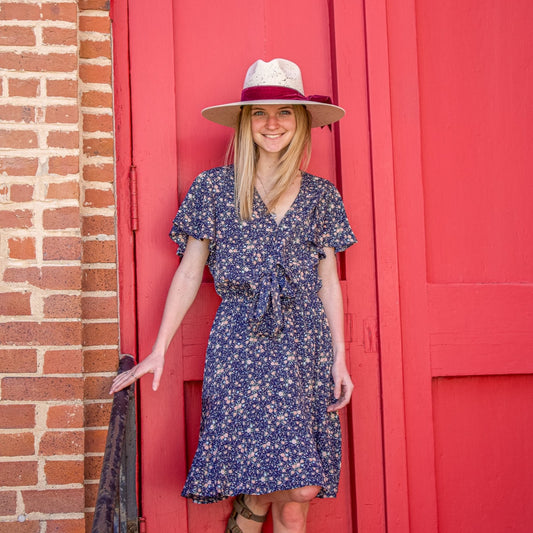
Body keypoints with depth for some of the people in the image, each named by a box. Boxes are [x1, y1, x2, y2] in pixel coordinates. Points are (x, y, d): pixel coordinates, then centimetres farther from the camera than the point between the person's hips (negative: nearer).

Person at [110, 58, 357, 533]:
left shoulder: (320, 195, 11)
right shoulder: (214, 188, 4)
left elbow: (329, 281, 12)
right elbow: (189, 273, 6)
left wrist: (340, 360, 7)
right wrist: (159, 350, 3)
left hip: (306, 346, 3)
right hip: (240, 344, -3)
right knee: (299, 486, -13)